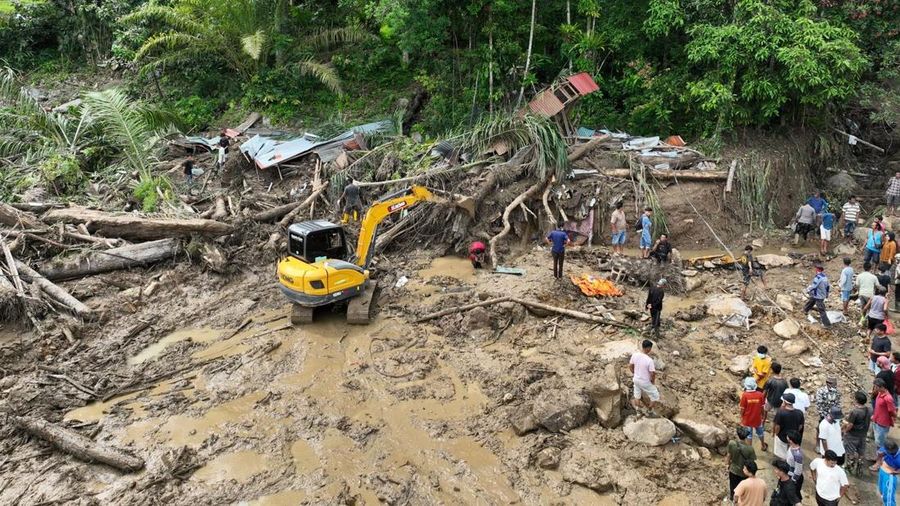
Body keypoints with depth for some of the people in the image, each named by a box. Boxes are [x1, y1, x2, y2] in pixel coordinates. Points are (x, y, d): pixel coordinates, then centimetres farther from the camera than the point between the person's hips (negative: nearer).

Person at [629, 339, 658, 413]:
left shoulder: (634, 355, -14)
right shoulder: (649, 360, -31)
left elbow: (630, 365, 1)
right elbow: (652, 374, -25)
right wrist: (653, 381, -4)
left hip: (636, 379, 6)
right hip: (645, 382, -6)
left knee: (637, 396, 26)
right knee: (655, 397, 18)